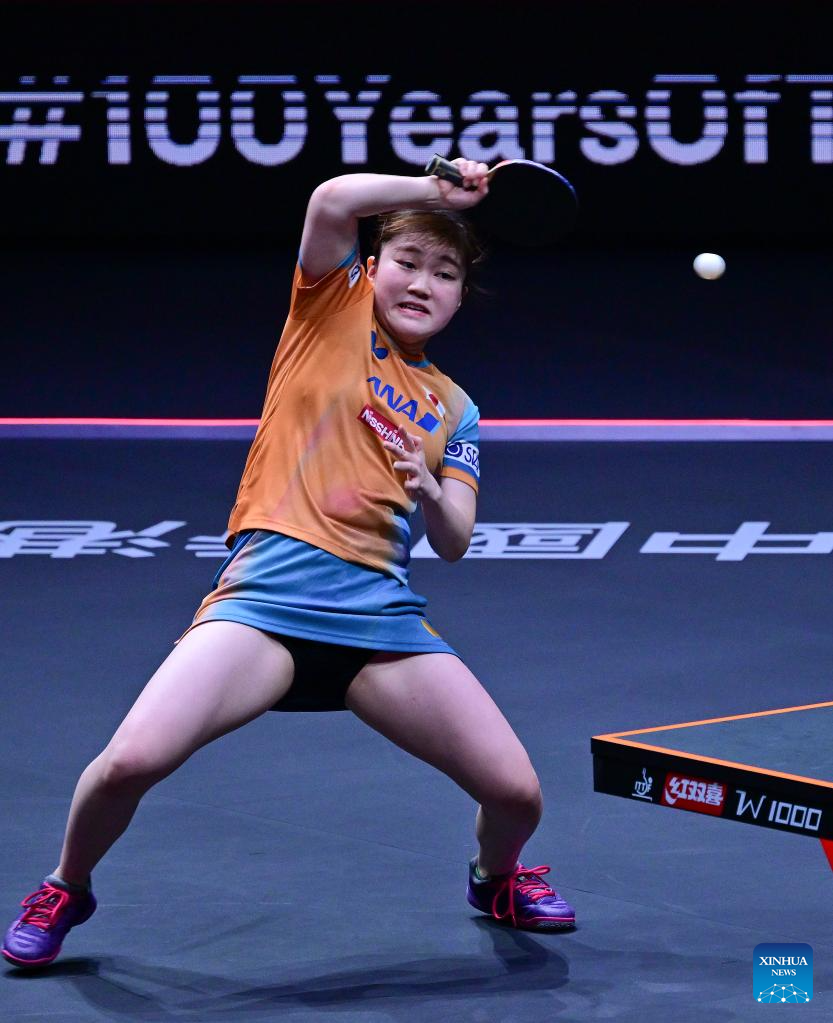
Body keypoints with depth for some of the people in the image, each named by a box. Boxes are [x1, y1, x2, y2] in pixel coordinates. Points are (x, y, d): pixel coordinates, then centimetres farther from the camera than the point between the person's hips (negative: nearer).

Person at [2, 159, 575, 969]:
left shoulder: (453, 410, 20)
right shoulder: (336, 308, 11)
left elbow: (453, 544, 11)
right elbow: (331, 201, -7)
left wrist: (432, 493, -9)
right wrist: (439, 189, 0)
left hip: (378, 607, 4)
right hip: (268, 589, -4)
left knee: (517, 794, -6)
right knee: (131, 761, -23)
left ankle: (496, 878, 33)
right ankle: (66, 889, 9)